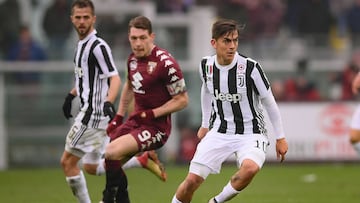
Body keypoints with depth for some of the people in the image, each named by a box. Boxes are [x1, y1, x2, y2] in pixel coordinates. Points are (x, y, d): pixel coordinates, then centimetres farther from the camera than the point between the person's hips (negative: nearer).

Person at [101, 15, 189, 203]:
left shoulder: (165, 64, -18)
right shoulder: (133, 58, 4)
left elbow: (182, 100, -13)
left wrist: (152, 114, -19)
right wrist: (118, 117, 18)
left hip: (156, 127, -8)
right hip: (135, 122, 8)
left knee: (112, 152, -25)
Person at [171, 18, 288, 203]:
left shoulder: (250, 67, -18)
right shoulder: (206, 65, -5)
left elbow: (269, 102, -6)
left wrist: (280, 138, -2)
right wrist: (205, 124, 26)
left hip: (251, 132, -3)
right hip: (219, 132, 3)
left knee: (250, 167, -34)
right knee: (192, 180, -7)